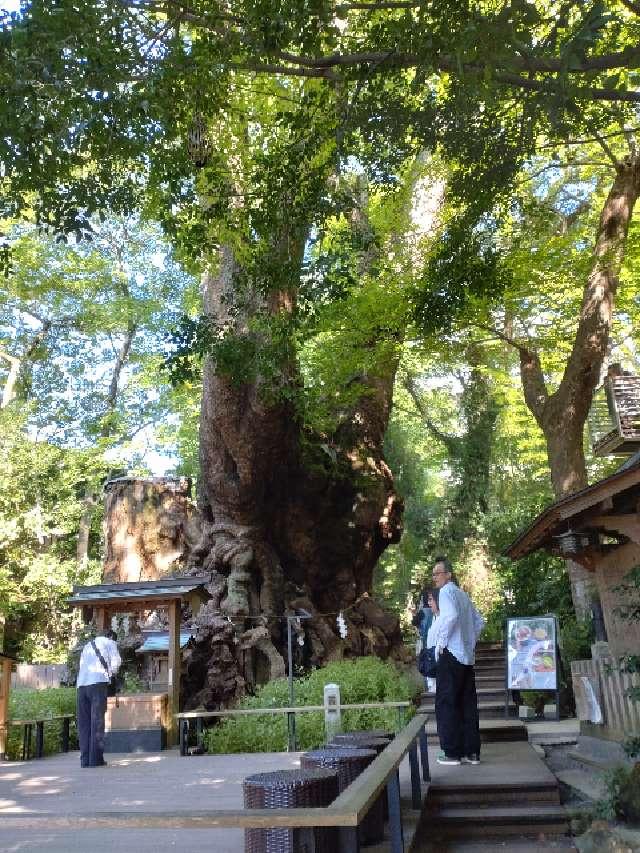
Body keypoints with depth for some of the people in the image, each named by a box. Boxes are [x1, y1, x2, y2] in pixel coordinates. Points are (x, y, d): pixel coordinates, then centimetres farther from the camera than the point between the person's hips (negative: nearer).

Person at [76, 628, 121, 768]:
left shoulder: (87, 646, 31)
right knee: (97, 721, -3)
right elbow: (115, 661, 2)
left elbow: (82, 665, 25)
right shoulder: (110, 643, 15)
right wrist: (110, 673, 21)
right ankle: (95, 759, -5)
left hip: (81, 684, 5)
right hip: (98, 683, -5)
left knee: (84, 723, 6)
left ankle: (85, 759, 3)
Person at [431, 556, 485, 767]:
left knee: (446, 703, -2)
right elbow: (479, 622, 21)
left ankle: (452, 753, 0)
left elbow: (451, 616, -25)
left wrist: (441, 643, -16)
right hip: (468, 656, 8)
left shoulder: (447, 591, -8)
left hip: (451, 654, -8)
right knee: (468, 704, 10)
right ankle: (472, 752, 13)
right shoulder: (463, 594, 17)